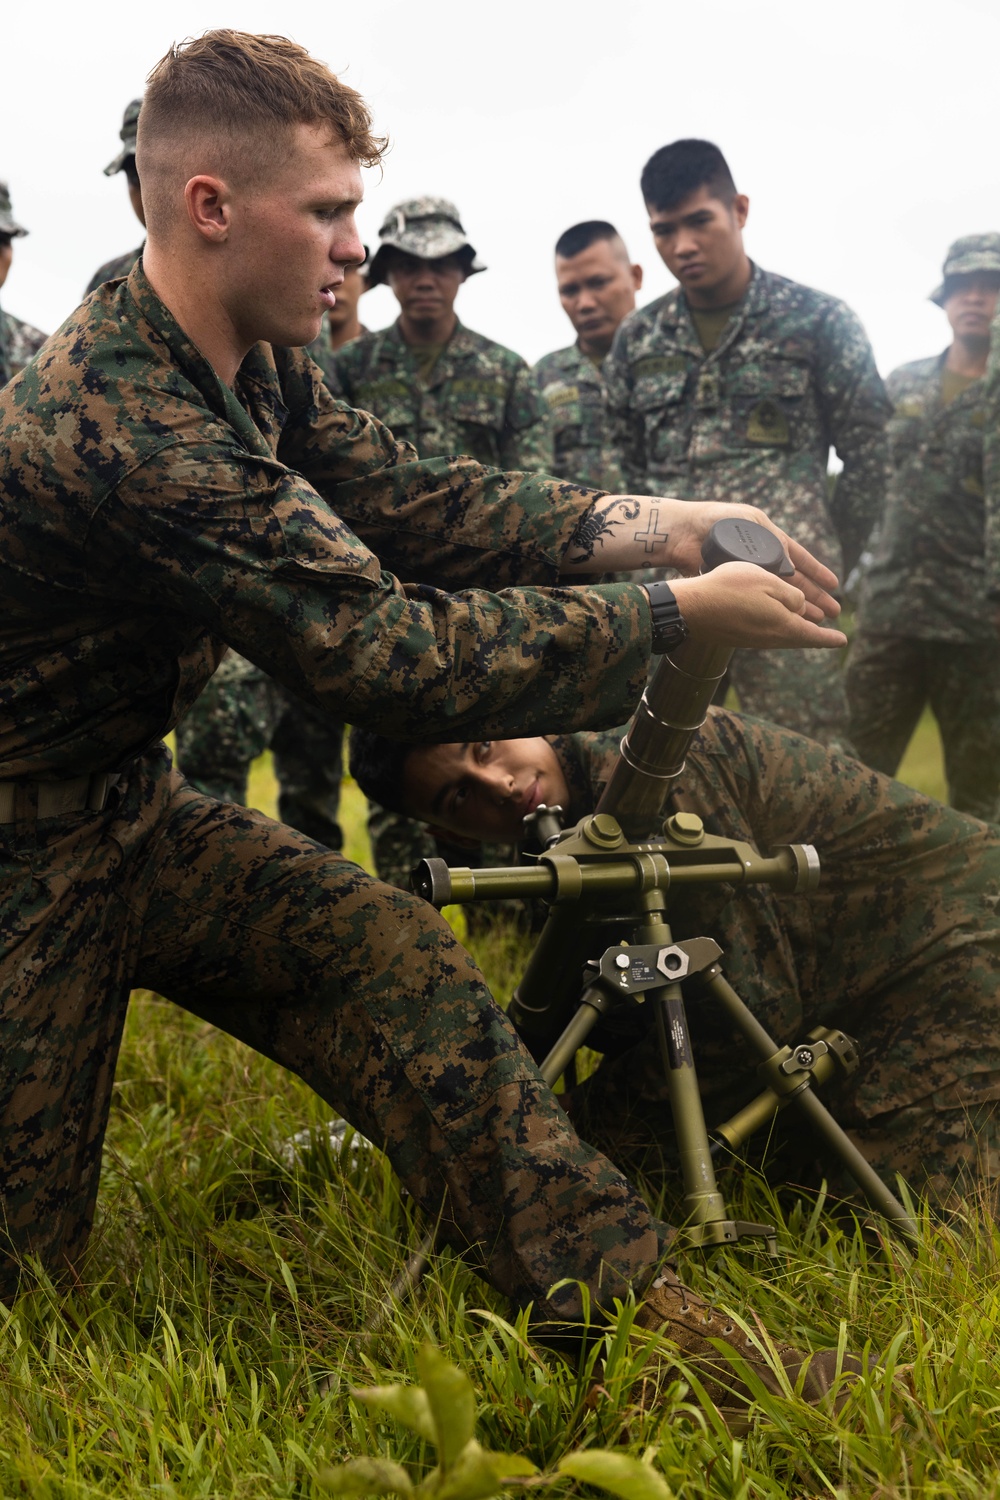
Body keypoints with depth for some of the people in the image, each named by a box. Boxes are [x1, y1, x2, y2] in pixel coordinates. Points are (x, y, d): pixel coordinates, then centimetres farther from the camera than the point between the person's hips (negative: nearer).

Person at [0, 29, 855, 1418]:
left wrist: (648, 522, -13)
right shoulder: (124, 422, -33)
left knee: (397, 964, -6)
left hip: (125, 807, 8)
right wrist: (676, 612, -26)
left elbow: (406, 495, -2)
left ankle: (627, 1302, -4)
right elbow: (386, 654, -33)